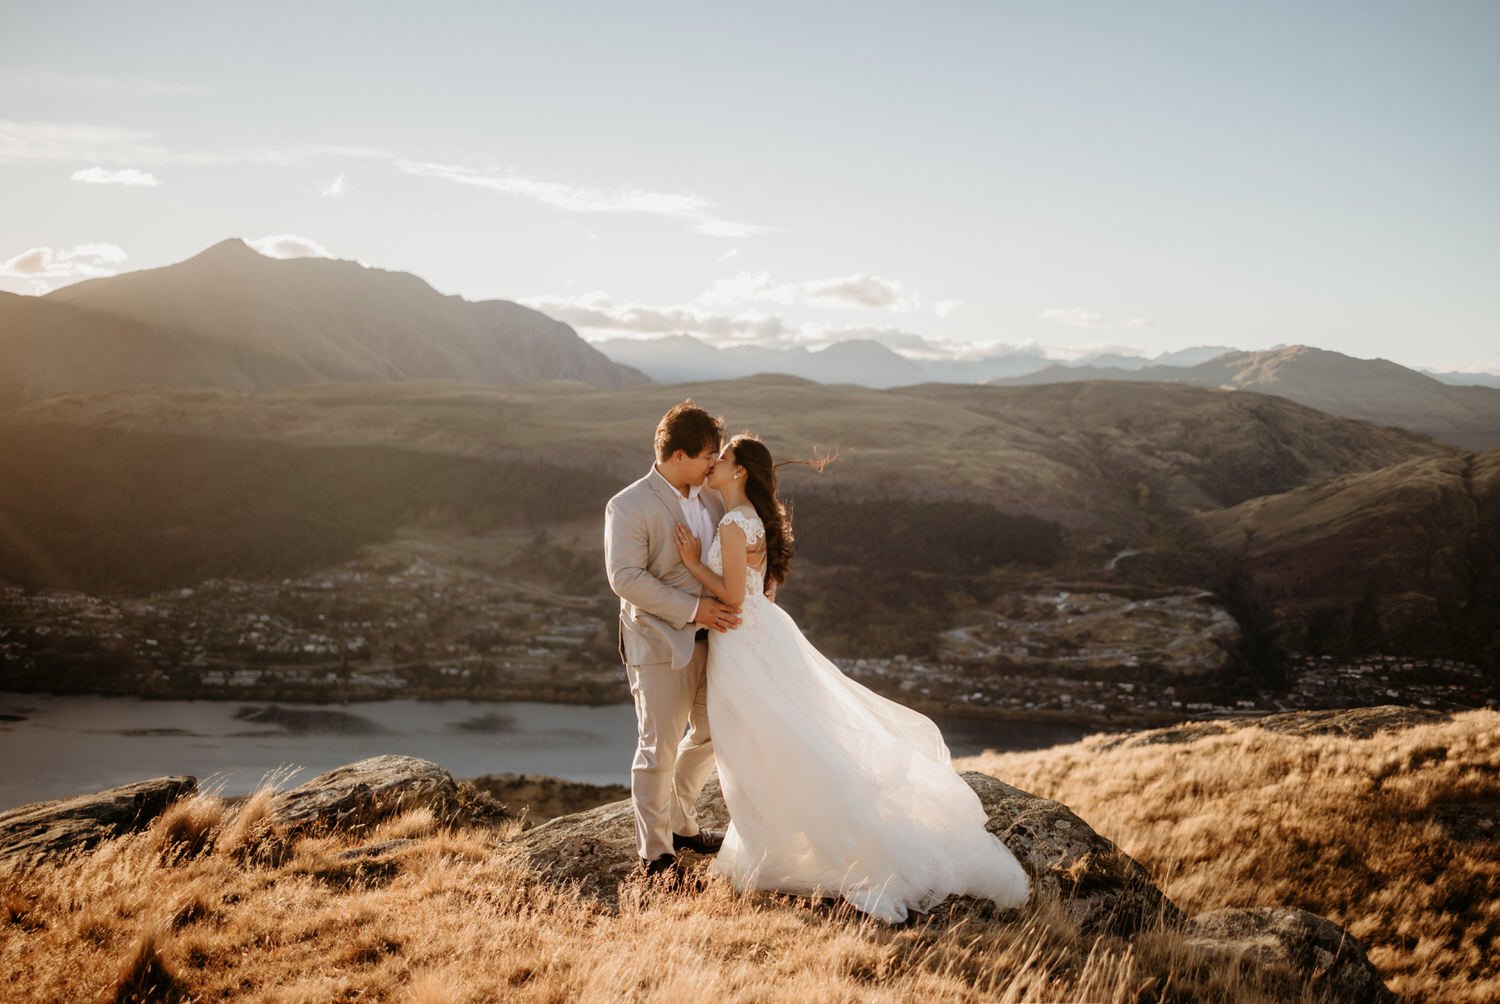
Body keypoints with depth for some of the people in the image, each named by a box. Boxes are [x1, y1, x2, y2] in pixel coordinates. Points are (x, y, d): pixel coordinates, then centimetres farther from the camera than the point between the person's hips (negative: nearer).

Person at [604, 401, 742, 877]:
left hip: (710, 637, 7)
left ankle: (679, 823, 39)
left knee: (712, 732, 19)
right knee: (659, 747, 0)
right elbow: (625, 577, -21)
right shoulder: (628, 508, -15)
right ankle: (654, 852, 14)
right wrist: (692, 608, -23)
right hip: (660, 642, -7)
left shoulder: (711, 497, 5)